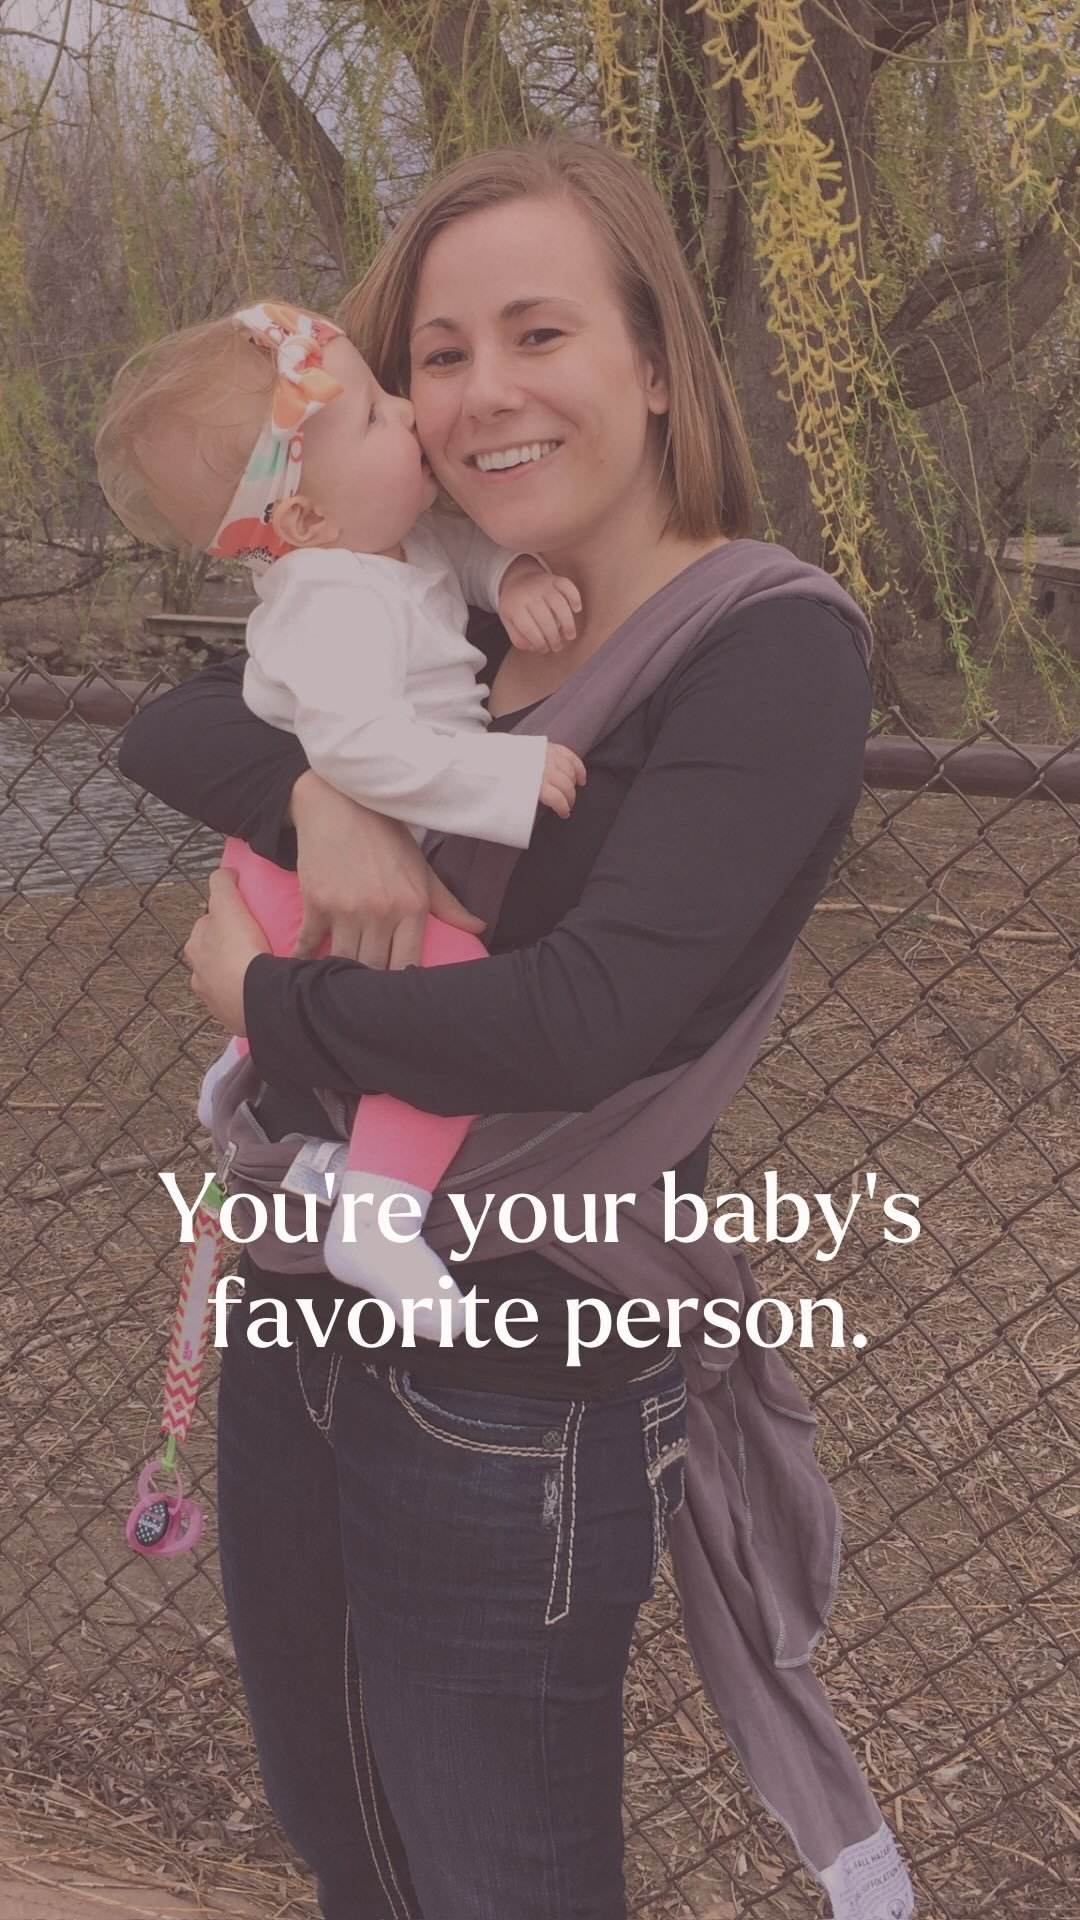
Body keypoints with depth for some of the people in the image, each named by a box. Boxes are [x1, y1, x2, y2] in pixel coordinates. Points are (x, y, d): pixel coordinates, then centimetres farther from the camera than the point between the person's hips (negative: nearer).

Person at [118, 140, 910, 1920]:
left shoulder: (771, 650, -17)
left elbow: (585, 1020, -28)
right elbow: (165, 730, 3)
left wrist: (266, 1002, -14)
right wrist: (314, 789, -18)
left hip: (511, 1407, -7)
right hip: (296, 1330, 7)